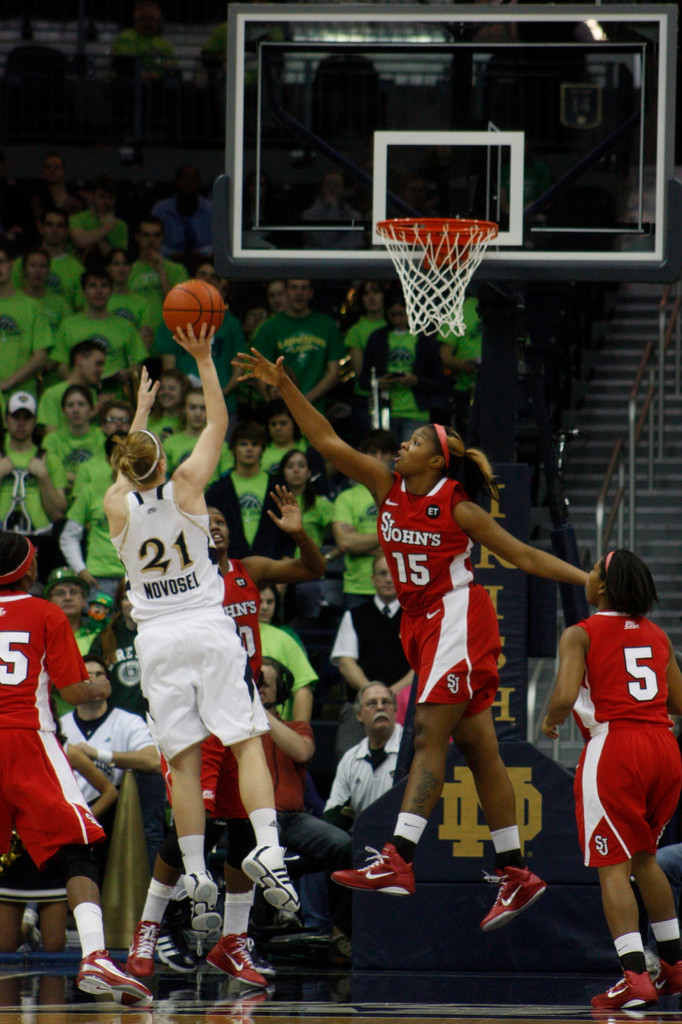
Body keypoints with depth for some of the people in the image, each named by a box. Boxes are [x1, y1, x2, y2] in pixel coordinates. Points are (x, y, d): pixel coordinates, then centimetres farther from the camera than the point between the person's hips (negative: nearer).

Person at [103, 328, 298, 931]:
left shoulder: (117, 505, 0)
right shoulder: (185, 487, -6)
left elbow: (129, 468, 24)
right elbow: (218, 423, 7)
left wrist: (141, 411, 36)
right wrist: (203, 360, 13)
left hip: (158, 638, 2)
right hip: (208, 627, -2)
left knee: (183, 760, 1)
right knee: (246, 740, -3)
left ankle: (196, 876, -4)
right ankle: (267, 847, -20)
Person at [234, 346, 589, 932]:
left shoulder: (458, 510, -10)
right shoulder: (388, 487, 5)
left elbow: (525, 557, -4)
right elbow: (328, 443, 4)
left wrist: (592, 581, -9)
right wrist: (285, 388, -3)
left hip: (458, 620, -7)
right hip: (420, 623, 7)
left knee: (429, 736, -15)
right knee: (476, 748, 7)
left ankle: (399, 860, -25)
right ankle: (516, 874, 10)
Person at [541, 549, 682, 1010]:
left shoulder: (580, 635, -2)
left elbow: (566, 695, -15)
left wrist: (551, 720, 5)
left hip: (615, 747, -6)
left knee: (613, 866, -3)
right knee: (644, 856, 23)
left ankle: (635, 976, -16)